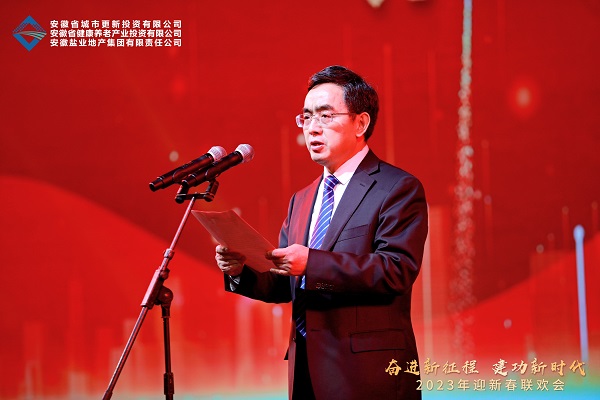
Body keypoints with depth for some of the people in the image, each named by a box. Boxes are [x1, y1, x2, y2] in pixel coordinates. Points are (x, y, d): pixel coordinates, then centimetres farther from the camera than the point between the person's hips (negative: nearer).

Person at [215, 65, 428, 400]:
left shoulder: (399, 189, -5)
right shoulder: (301, 201, 18)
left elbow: (397, 270, -17)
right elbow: (284, 287, 17)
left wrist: (312, 263, -25)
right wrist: (241, 270, -3)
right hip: (307, 370, 6)